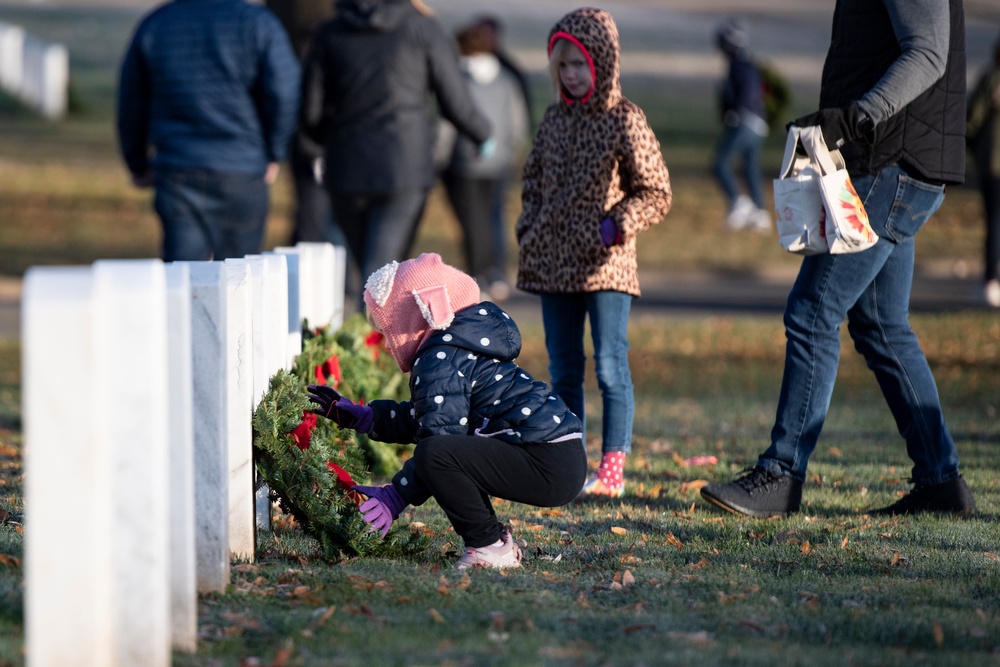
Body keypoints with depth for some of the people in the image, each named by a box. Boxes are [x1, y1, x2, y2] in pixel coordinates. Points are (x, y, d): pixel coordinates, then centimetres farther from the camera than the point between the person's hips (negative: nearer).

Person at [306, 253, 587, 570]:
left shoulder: (441, 361, -8)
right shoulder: (459, 348, 24)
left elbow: (438, 438, -15)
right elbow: (422, 419, 33)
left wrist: (394, 496, -10)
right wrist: (356, 416, 34)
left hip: (550, 468, -11)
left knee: (434, 454, -27)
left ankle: (491, 546, -14)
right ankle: (493, 538, 20)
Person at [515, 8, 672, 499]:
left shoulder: (624, 119, -5)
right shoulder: (554, 119, 11)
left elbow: (656, 193, -5)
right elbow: (533, 182, 22)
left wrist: (616, 226, -16)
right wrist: (528, 231, 9)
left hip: (605, 266, -6)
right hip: (554, 265, 6)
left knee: (610, 366, -7)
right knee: (563, 370, 9)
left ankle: (613, 470, -4)